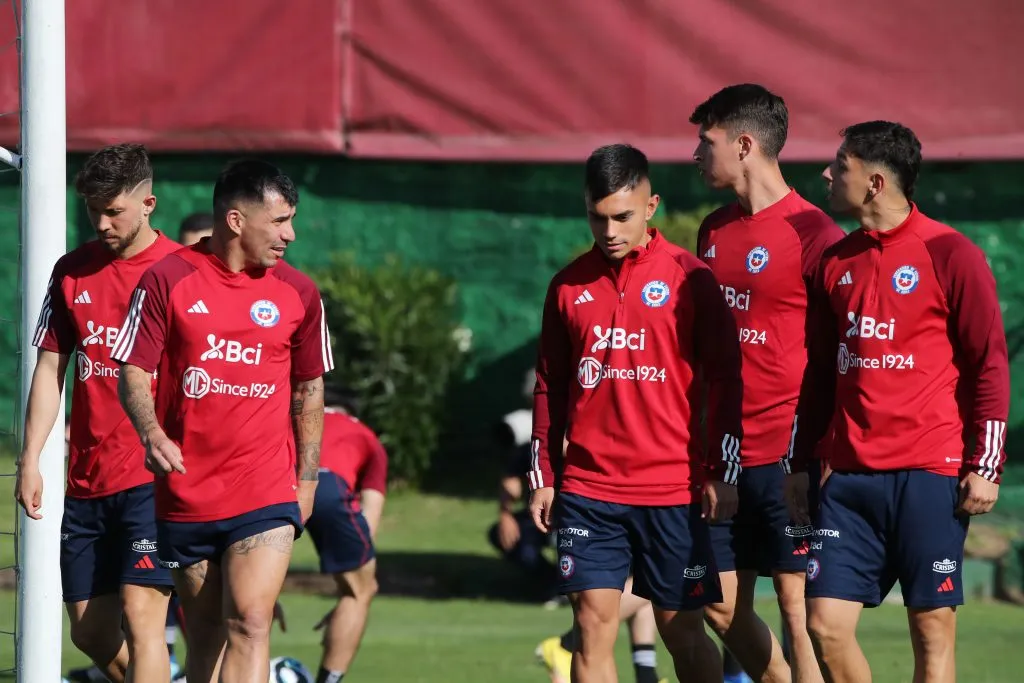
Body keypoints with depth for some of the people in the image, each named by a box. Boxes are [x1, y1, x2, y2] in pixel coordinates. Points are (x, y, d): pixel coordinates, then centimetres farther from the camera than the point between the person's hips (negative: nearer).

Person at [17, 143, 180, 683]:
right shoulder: (72, 271, 10)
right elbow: (50, 368, 14)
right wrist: (30, 460, 7)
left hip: (153, 478, -6)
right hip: (86, 480, 6)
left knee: (140, 614, -14)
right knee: (91, 632, 8)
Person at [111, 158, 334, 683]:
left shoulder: (298, 294, 5)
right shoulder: (167, 280, -2)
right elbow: (133, 371, -2)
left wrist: (306, 480, 13)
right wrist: (151, 433, -21)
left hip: (266, 496, 0)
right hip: (185, 495, 0)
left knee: (249, 624, -16)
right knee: (204, 636, 8)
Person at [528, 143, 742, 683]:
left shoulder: (689, 278, -2)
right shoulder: (570, 285, 8)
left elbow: (726, 380, -1)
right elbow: (550, 388, 14)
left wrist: (721, 472, -5)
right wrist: (542, 476, 10)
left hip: (673, 492, -3)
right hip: (588, 491, 3)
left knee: (682, 629, 3)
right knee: (593, 624, -4)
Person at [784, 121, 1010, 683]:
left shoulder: (950, 256, -5)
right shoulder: (836, 262, 13)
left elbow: (989, 365, -4)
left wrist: (985, 466, -10)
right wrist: (800, 462, 17)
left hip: (929, 475, -5)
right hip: (850, 477, 6)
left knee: (932, 627, -2)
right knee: (826, 624, -2)